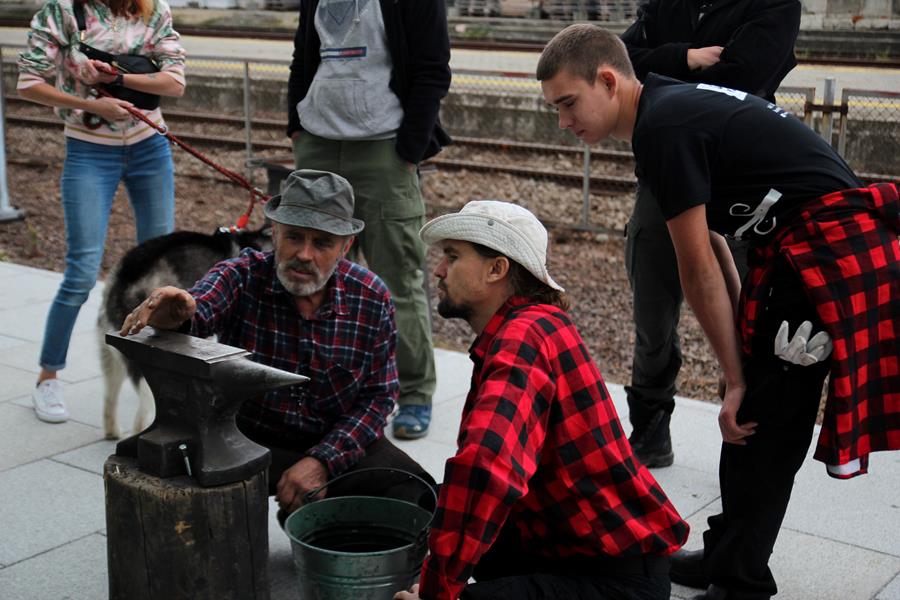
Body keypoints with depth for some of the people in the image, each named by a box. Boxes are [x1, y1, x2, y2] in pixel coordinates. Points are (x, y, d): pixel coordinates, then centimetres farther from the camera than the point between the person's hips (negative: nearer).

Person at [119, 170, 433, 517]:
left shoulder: (372, 299, -10)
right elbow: (198, 312, -38)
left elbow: (378, 396, -6)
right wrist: (174, 316, -63)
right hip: (250, 439, -2)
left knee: (413, 492, -20)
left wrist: (323, 460, -19)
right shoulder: (242, 277, -16)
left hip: (339, 440, 3)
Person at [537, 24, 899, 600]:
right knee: (753, 416, 15)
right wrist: (741, 364, 14)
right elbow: (713, 249, 14)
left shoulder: (664, 128, -16)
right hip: (802, 250, 9)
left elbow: (700, 273, -11)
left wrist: (736, 375, -4)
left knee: (761, 426, -1)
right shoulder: (676, 106, 14)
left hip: (828, 252, -9)